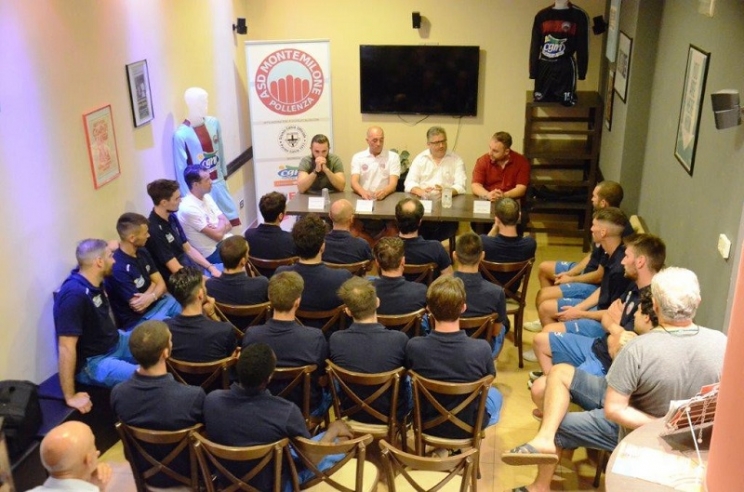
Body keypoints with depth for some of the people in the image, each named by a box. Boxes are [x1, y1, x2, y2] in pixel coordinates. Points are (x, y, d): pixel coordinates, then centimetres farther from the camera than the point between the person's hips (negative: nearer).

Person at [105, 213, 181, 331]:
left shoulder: (142, 252, 3)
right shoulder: (118, 268, -24)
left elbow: (160, 283, 4)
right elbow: (140, 307, -22)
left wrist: (151, 297, -17)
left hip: (157, 303, 8)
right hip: (138, 320, -8)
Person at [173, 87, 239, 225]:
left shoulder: (214, 123, -3)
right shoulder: (181, 134, -18)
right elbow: (181, 169, -13)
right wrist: (187, 197, -9)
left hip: (219, 183, 5)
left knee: (233, 220, 12)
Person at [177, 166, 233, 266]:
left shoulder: (206, 197, 6)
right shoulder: (189, 208, -20)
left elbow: (228, 225, 6)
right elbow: (218, 235, -20)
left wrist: (220, 228, -16)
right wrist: (222, 222, 0)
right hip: (213, 252, -8)